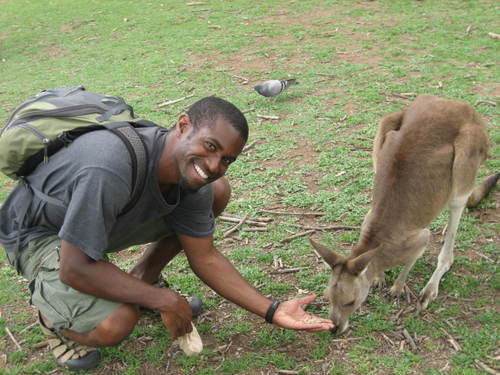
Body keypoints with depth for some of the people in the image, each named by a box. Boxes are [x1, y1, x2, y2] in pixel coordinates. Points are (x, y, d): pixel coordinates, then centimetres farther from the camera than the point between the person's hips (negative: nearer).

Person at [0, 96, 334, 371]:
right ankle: (53, 313, 3)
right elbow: (75, 270, -34)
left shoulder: (194, 178, -16)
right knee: (115, 324, -34)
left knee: (218, 192, -6)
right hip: (38, 233, -6)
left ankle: (142, 279, 10)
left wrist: (272, 311, -11)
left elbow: (205, 259, -6)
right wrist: (164, 301, -26)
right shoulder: (111, 169, -41)